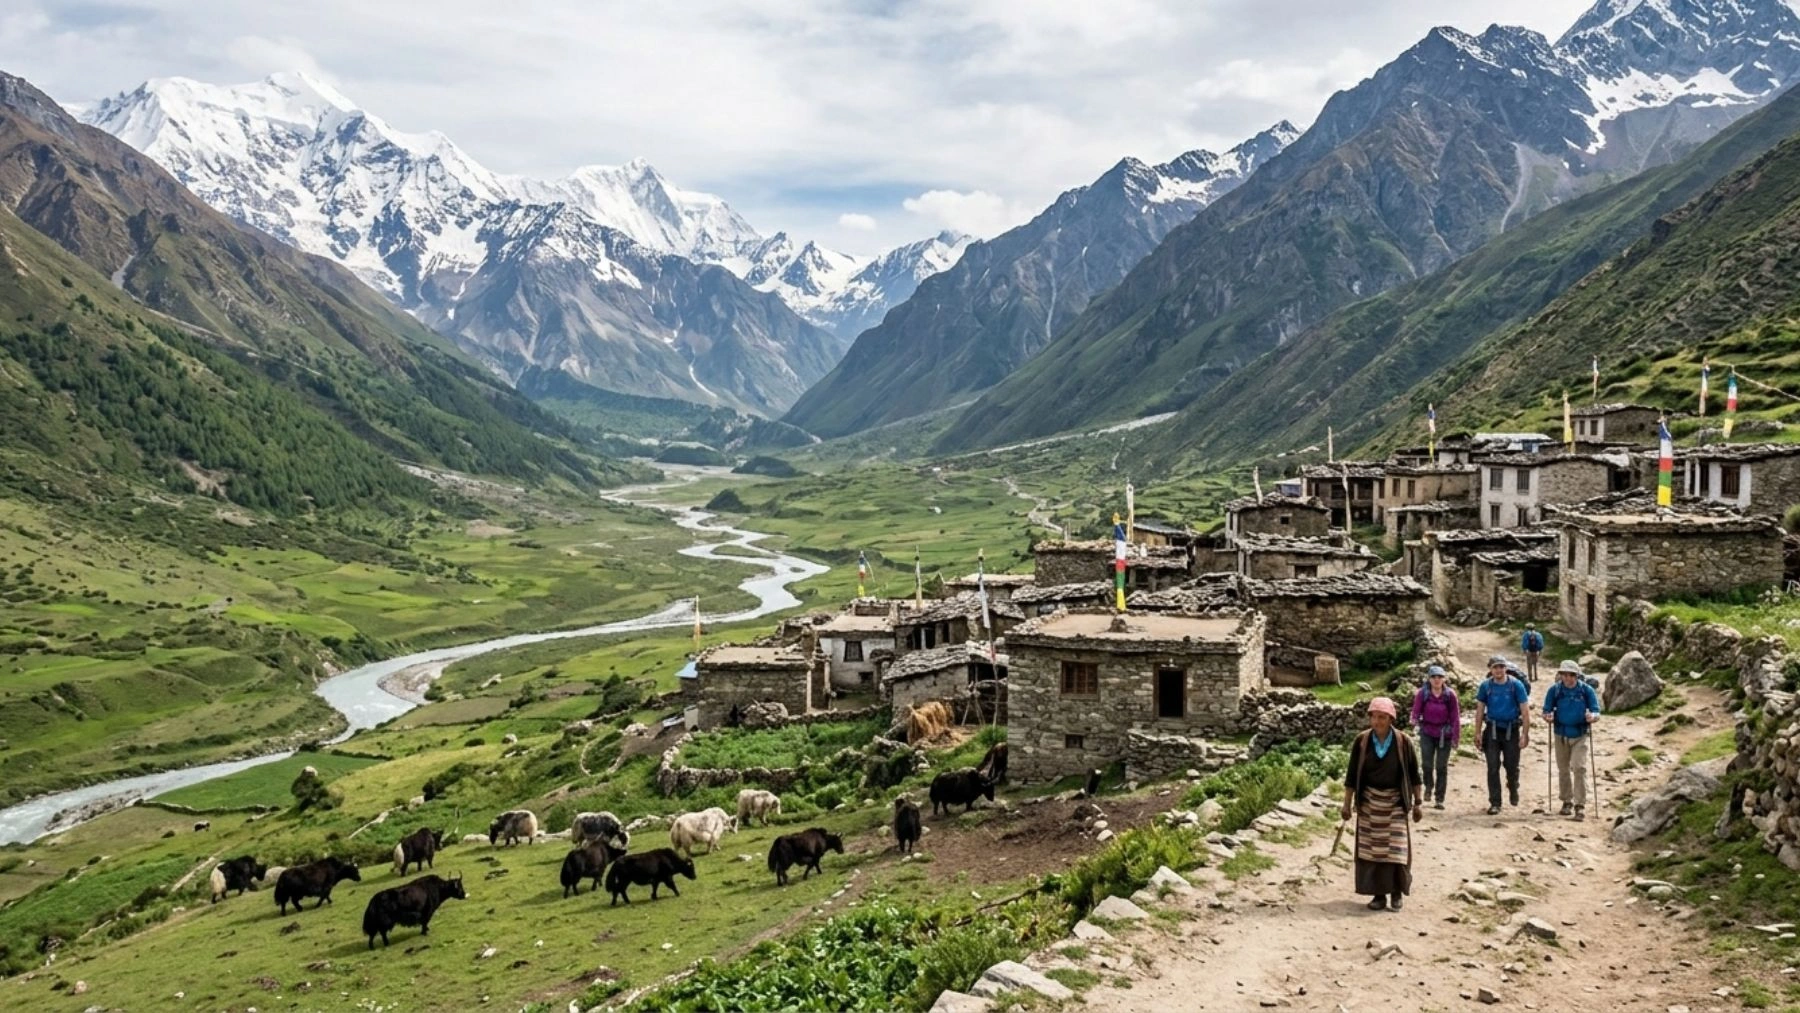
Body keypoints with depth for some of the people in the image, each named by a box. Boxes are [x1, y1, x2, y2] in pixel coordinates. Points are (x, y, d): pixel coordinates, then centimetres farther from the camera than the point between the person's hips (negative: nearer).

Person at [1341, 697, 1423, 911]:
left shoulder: (1403, 741, -7)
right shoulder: (1361, 741, -4)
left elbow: (1414, 774, 1)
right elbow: (1352, 774, 2)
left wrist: (1418, 802, 0)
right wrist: (1347, 803, 2)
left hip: (1395, 801, -1)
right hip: (1369, 801, 1)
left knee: (1396, 848, -3)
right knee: (1371, 848, 2)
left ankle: (1397, 892, 14)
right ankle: (1378, 894, 10)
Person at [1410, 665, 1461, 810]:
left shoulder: (1450, 694, -4)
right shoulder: (1422, 693, -5)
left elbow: (1455, 716, -2)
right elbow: (1416, 711, -4)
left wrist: (1456, 737, -3)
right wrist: (1414, 720, -26)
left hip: (1444, 734, 0)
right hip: (1427, 732, 0)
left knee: (1442, 767, 2)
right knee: (1427, 764, -8)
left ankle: (1439, 799, 13)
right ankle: (1428, 787, 24)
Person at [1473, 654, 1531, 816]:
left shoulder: (1516, 685, -5)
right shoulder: (1486, 686, 0)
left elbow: (1524, 711, -4)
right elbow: (1480, 710, 6)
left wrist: (1525, 734, -9)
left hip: (1512, 730, -1)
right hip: (1492, 730, 1)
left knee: (1512, 766, 6)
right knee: (1493, 768, -2)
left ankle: (1513, 789, 38)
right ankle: (1495, 803, 4)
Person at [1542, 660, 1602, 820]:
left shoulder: (1586, 690, -7)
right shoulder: (1554, 690, -4)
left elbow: (1596, 710, -5)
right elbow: (1547, 710, 0)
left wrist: (1592, 716, -29)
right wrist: (1547, 716, -23)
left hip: (1580, 735, -2)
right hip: (1561, 735, 2)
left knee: (1579, 768, -12)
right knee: (1563, 770, 12)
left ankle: (1580, 805, -7)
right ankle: (1567, 801, 27)